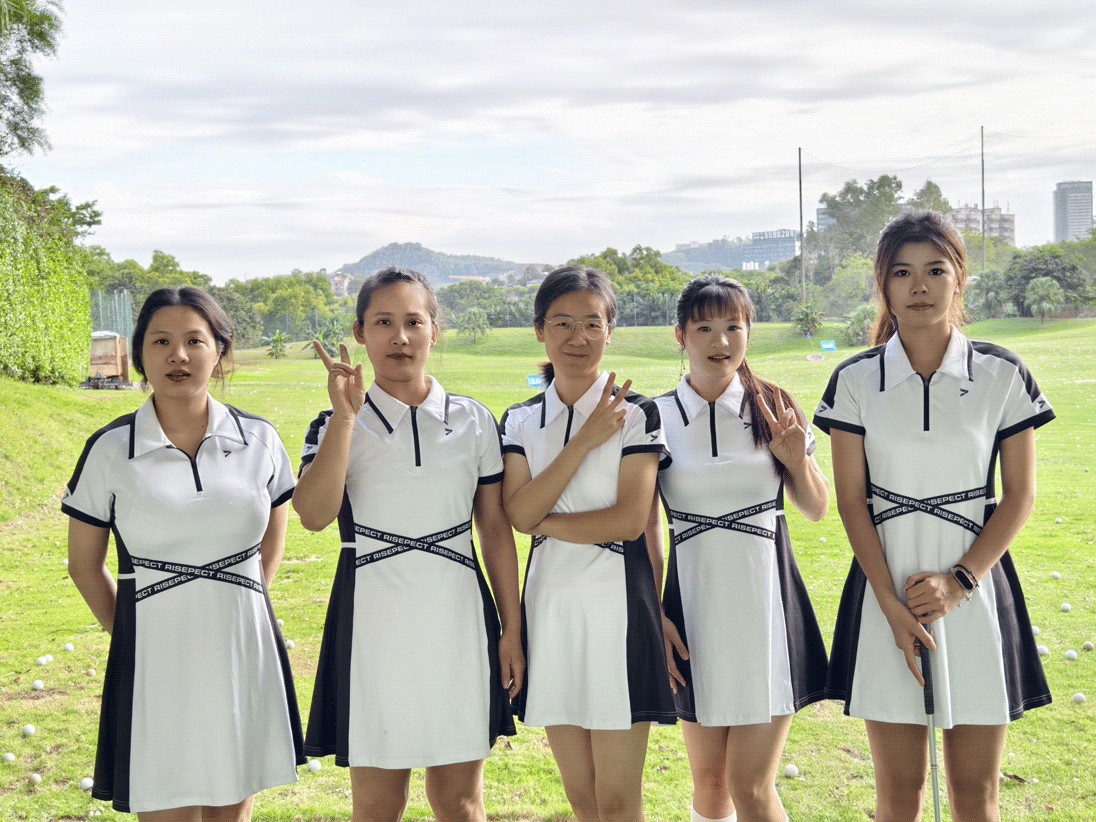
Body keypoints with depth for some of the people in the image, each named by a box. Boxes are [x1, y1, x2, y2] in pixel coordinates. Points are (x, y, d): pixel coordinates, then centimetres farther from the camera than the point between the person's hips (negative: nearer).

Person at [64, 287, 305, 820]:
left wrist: (240, 606, 11)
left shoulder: (258, 440, 1)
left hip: (243, 650, 2)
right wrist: (130, 631, 4)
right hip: (156, 654, -2)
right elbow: (84, 564, 6)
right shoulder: (110, 450, -4)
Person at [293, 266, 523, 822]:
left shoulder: (474, 421, 5)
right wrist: (345, 417, -20)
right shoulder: (338, 425, 0)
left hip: (456, 620, 1)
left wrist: (512, 630, 6)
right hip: (375, 623, -1)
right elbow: (313, 515, -17)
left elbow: (496, 529, 8)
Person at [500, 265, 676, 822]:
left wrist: (543, 522, -7)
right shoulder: (520, 421, 8)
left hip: (616, 601, -4)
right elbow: (518, 513, -8)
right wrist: (585, 441, -13)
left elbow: (630, 520, -13)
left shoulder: (635, 415, -4)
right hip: (550, 602, 4)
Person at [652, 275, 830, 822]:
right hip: (696, 611, 1)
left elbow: (816, 510, 10)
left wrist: (797, 461, -9)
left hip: (766, 606, -1)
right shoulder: (657, 418, 0)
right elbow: (644, 531, 5)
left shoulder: (774, 409, 1)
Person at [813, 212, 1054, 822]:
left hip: (975, 592, 0)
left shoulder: (1004, 376, 0)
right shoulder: (856, 381, 0)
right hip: (888, 593, 0)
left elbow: (1021, 495, 1)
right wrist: (893, 607, -9)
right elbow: (851, 499, -1)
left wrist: (959, 582, -10)